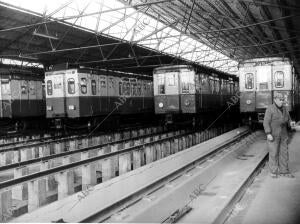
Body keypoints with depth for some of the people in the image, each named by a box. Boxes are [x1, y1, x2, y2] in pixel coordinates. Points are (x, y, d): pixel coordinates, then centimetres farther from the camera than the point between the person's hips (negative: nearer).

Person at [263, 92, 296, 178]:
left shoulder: (284, 109, 8)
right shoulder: (270, 109, -11)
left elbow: (288, 121, 11)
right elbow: (266, 122, -14)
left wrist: (291, 123, -12)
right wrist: (268, 134, -22)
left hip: (283, 135, 6)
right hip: (273, 134, -6)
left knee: (284, 152, 6)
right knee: (274, 153, -2)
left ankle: (284, 171, 14)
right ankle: (273, 172, 9)